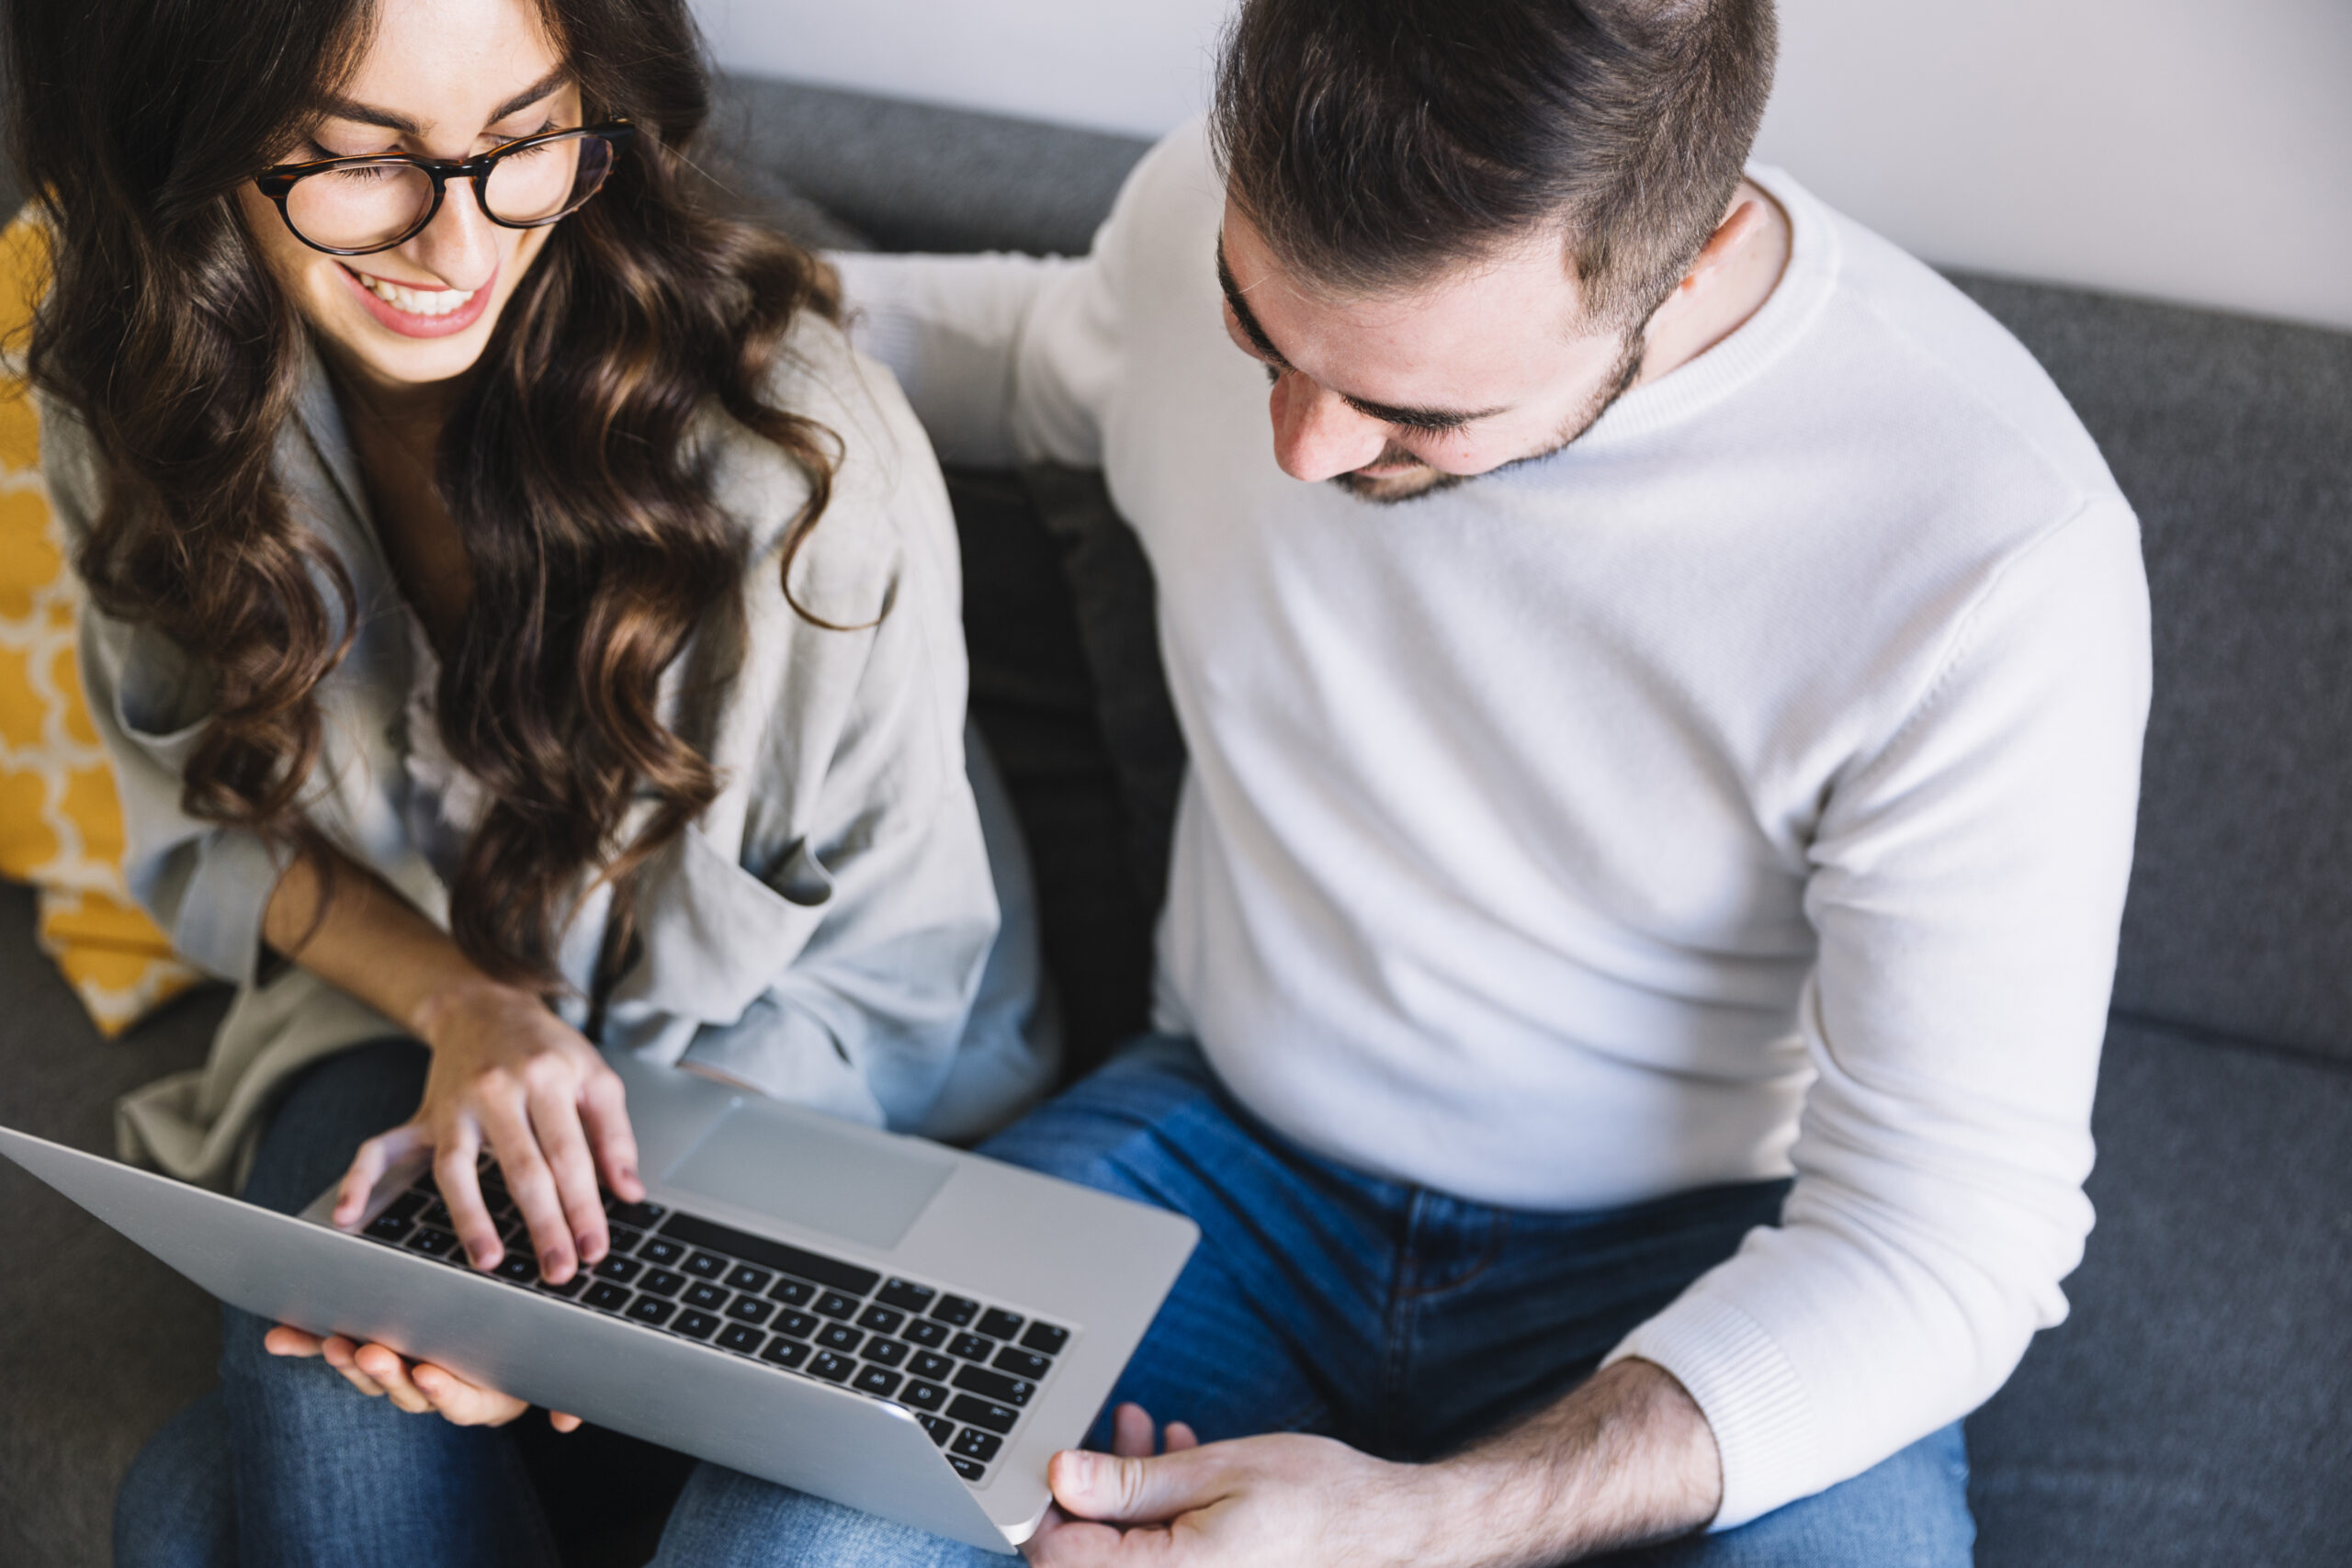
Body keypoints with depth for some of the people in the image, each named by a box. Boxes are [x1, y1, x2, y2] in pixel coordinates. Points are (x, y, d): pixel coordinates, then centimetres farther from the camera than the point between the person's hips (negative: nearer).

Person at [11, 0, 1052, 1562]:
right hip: (399, 1003, 4)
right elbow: (212, 820, 1)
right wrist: (462, 1004, -19)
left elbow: (882, 978, -15)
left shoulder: (800, 453, -28)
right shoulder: (140, 406, -13)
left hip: (771, 1082, -3)